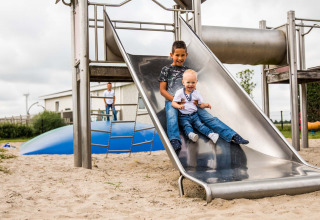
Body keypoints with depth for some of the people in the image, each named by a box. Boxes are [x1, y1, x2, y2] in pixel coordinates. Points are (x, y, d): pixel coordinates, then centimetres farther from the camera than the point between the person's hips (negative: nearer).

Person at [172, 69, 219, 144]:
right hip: (183, 116, -3)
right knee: (187, 126, -29)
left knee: (200, 125, -17)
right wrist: (179, 106, -31)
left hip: (194, 115, 3)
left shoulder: (196, 93, 10)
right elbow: (173, 103, -8)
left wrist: (205, 105, -14)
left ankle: (211, 134, -32)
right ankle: (191, 134, -53)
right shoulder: (179, 92, -2)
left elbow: (200, 104, 10)